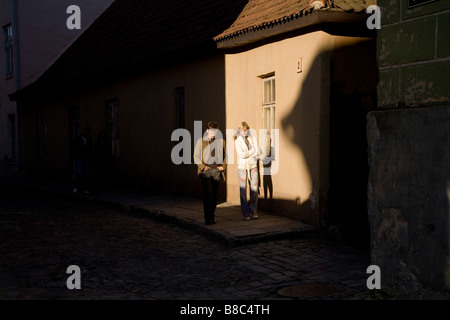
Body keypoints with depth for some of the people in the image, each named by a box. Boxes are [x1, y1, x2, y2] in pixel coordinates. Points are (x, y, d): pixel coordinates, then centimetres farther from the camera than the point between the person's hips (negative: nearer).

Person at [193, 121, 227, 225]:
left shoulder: (221, 141, 11)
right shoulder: (201, 141, 4)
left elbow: (226, 155, 18)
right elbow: (196, 156, 4)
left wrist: (223, 166, 3)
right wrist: (203, 166, -9)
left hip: (216, 170, 2)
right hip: (205, 171, -2)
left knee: (214, 194, 6)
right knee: (207, 194, -11)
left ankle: (212, 216, 17)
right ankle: (207, 218, -7)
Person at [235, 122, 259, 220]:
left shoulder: (253, 138, 8)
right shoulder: (237, 141, -1)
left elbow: (257, 152, -2)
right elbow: (242, 155, -12)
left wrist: (247, 154, -14)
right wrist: (252, 151, -7)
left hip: (253, 166, 2)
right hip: (242, 167, -2)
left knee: (254, 189, -1)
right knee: (243, 190, -4)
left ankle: (254, 211, 10)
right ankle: (246, 213, 3)